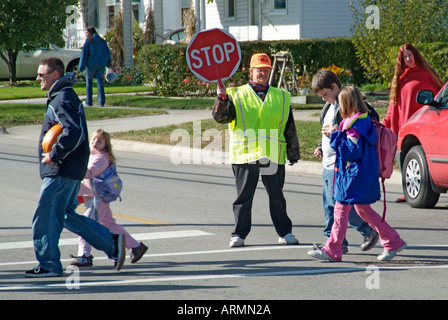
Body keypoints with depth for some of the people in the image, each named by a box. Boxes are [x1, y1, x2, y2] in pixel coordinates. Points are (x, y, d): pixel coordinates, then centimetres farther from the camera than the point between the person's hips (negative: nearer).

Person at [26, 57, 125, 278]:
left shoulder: (62, 100, -15)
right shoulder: (62, 97, 17)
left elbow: (73, 132, -28)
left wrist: (54, 155, -22)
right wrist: (55, 154, 10)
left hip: (62, 171, -10)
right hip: (72, 169, 10)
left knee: (45, 217, -4)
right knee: (67, 215, 15)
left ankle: (49, 264, 3)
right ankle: (112, 243, 13)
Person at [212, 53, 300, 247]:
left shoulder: (281, 97, 14)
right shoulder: (237, 95, 6)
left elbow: (290, 128, 16)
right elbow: (220, 117, -5)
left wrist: (293, 153, 14)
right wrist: (221, 99, -23)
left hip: (273, 156, 2)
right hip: (245, 155, -2)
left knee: (277, 197, 7)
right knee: (243, 196, 2)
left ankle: (285, 232, 17)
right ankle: (239, 235, 8)